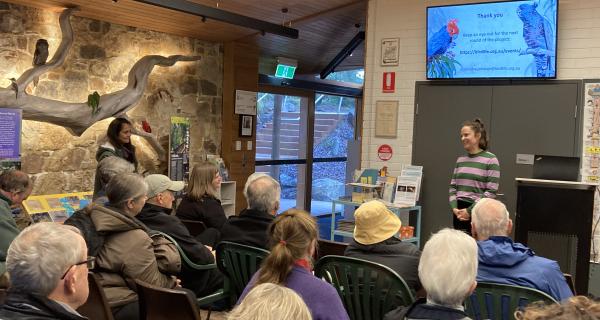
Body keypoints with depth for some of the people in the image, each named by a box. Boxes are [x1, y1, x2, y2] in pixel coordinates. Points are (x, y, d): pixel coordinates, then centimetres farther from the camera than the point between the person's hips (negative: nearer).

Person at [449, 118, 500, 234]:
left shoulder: (490, 160, -6)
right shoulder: (460, 160, 11)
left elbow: (491, 192, -11)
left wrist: (470, 210, -14)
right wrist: (454, 207, -4)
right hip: (459, 212, 5)